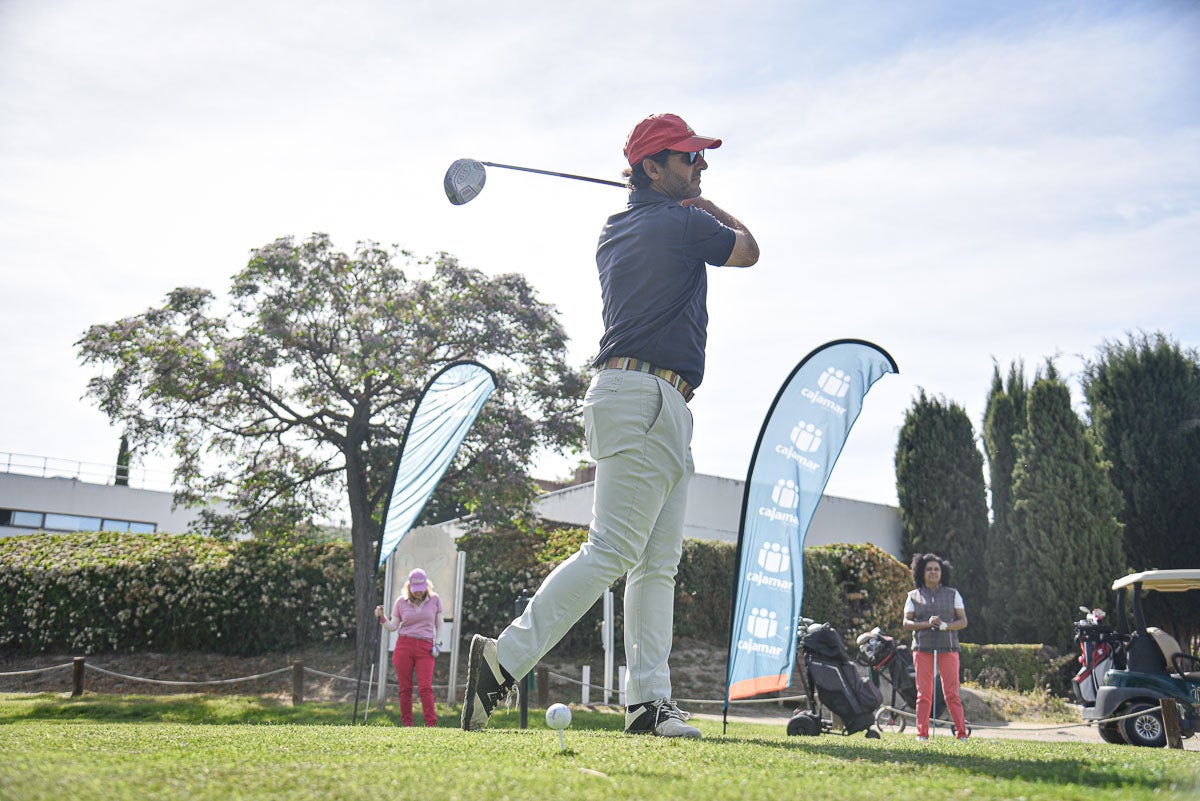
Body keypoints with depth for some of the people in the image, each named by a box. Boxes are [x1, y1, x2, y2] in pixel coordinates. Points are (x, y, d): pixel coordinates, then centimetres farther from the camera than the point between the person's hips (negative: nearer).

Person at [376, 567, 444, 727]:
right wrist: (381, 617, -8)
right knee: (405, 688, 1)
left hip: (425, 648, -1)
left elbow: (439, 624, 13)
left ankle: (431, 724, -10)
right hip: (404, 646, 1)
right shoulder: (401, 601, 6)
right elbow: (393, 627, 9)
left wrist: (437, 643, 2)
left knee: (425, 687, -12)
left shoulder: (434, 599, 5)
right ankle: (406, 724, 8)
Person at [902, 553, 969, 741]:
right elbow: (906, 623, 4)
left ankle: (962, 733, 2)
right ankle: (922, 734, 2)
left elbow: (963, 621, 6)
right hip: (922, 649, 0)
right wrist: (927, 623, -13)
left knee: (952, 693, -4)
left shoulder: (952, 594, 10)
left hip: (948, 648, 0)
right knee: (923, 693, -1)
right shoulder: (914, 596, 9)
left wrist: (945, 625, -13)